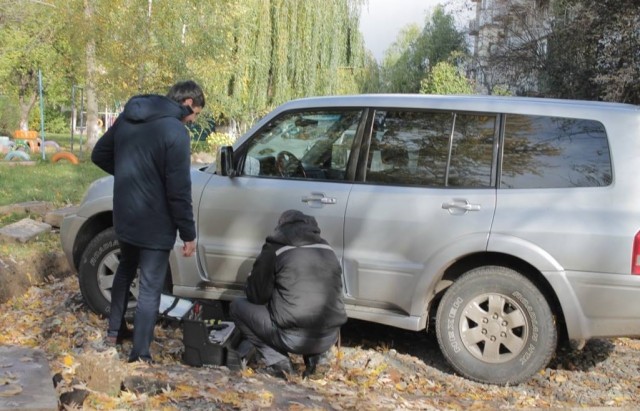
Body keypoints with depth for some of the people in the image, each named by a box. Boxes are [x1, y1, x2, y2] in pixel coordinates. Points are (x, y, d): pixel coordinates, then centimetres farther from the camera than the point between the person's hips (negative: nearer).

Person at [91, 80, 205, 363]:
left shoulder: (127, 118, 4)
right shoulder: (175, 132, -20)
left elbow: (99, 155, 14)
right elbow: (178, 190, -21)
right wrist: (188, 234, -13)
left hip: (124, 217, 7)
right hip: (154, 224, -7)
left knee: (125, 270, 28)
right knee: (150, 288, 3)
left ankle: (115, 331, 40)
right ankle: (140, 354, 8)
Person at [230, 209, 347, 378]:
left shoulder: (275, 248, -1)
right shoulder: (326, 248, 14)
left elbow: (256, 296, 3)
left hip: (293, 338, -5)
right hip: (329, 339, 5)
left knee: (237, 306, 14)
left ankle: (278, 361, 4)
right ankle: (312, 356, 14)